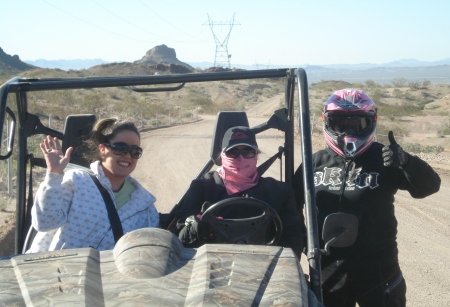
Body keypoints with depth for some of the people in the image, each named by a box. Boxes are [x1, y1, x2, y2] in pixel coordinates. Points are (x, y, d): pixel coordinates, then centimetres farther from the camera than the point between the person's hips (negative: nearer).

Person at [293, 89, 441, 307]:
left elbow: (429, 185, -16)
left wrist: (407, 162, -34)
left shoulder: (384, 160, -8)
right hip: (327, 266, 2)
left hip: (375, 266, -2)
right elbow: (292, 201, 10)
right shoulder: (316, 163, 0)